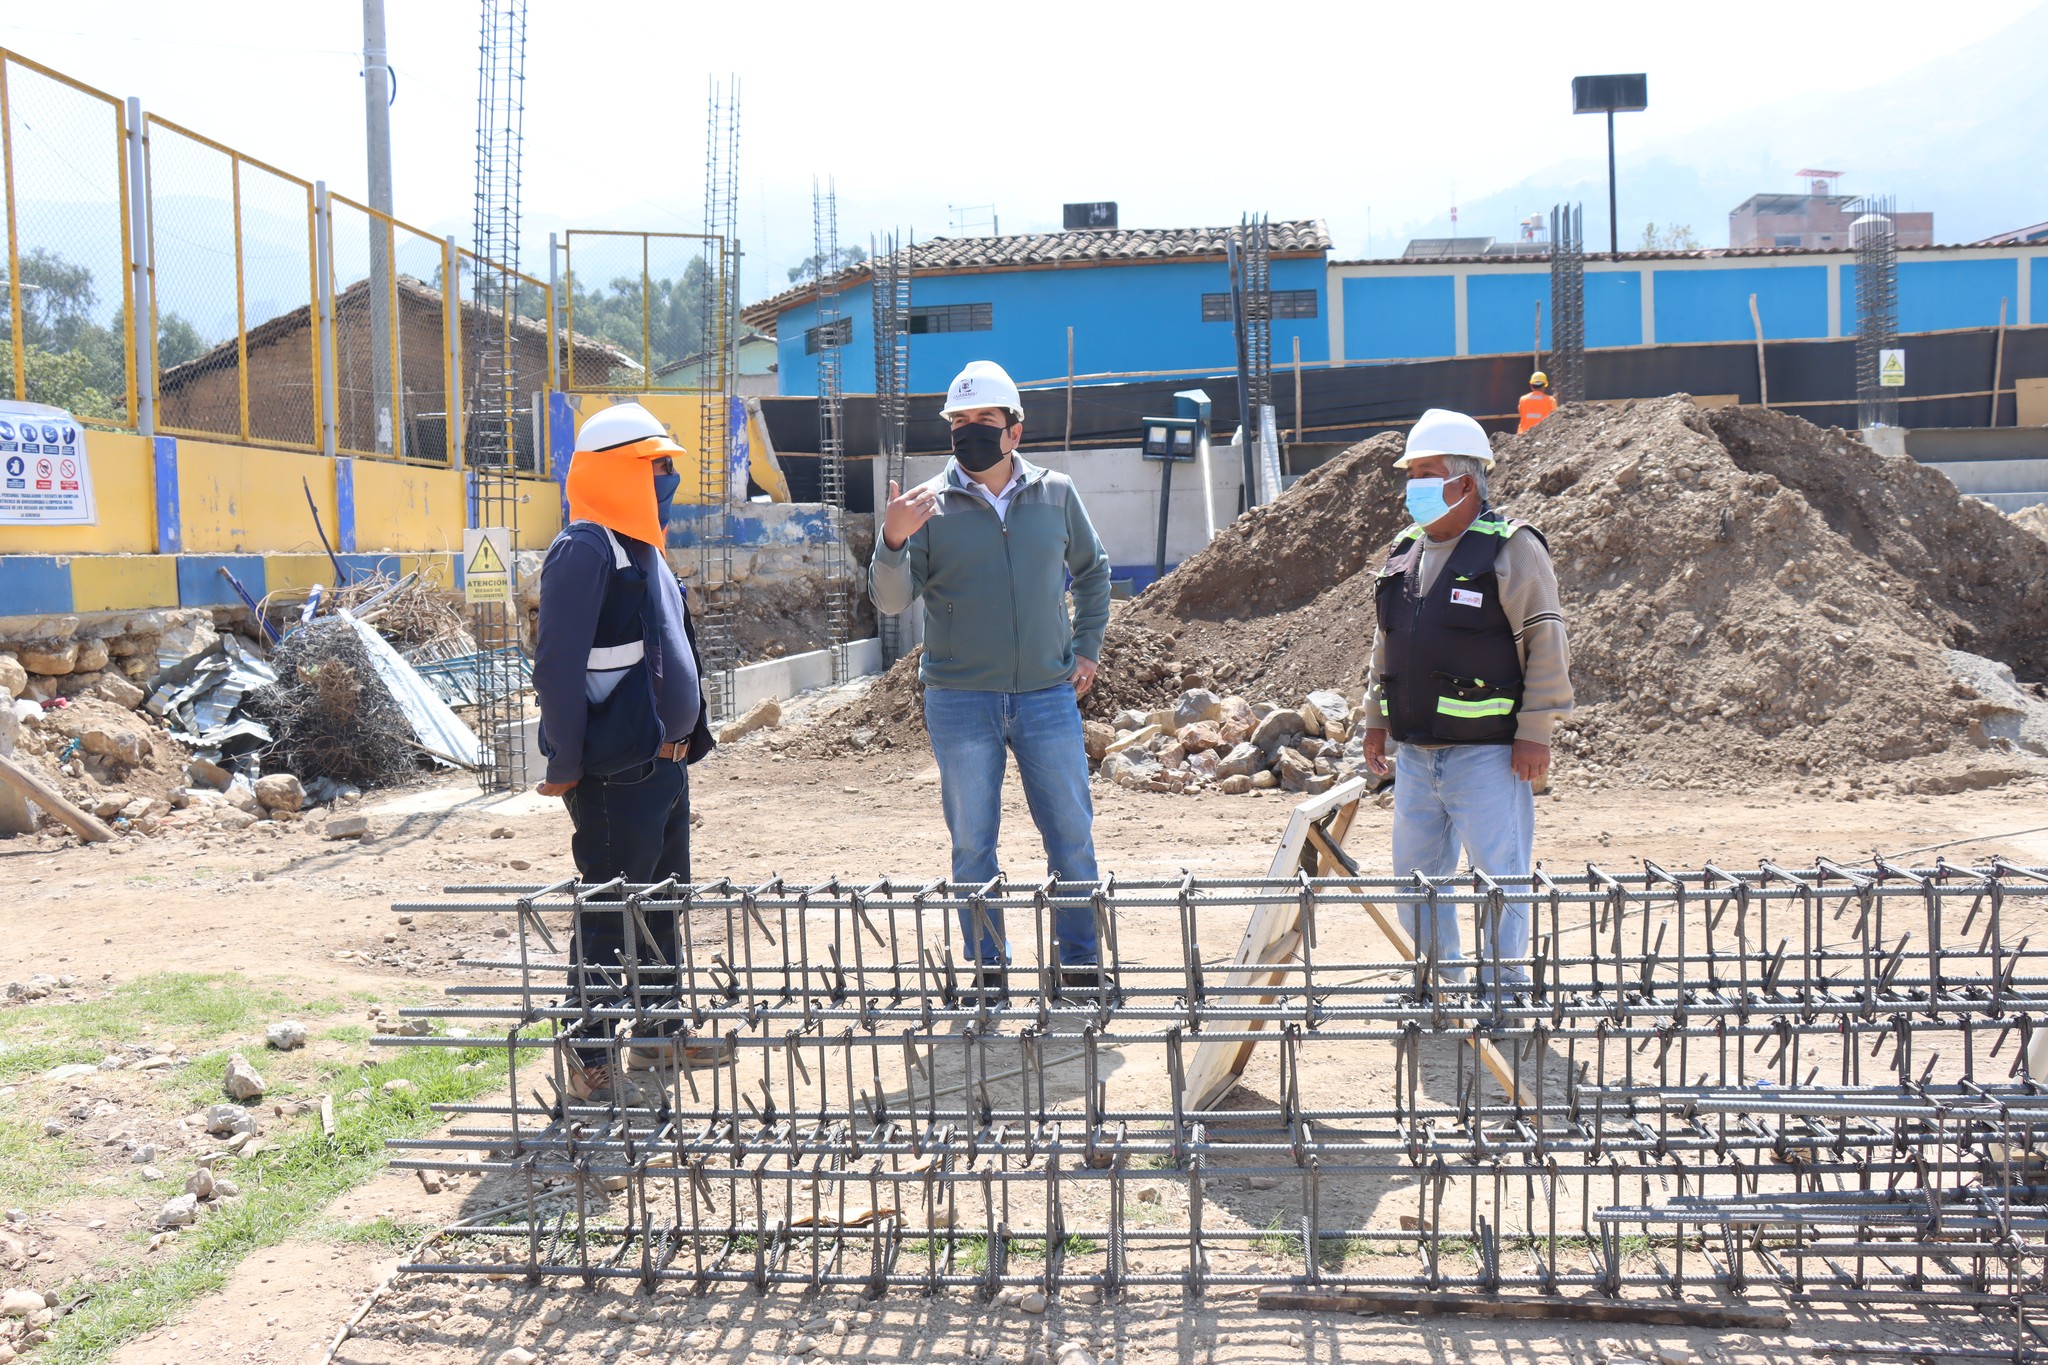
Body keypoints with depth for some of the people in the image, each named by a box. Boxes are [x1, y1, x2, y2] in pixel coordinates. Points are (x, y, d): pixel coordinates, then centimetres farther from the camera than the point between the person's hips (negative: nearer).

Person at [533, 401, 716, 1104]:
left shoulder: (642, 548, 15)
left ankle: (659, 1031, 34)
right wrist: (567, 767, -20)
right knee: (607, 918, -2)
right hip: (616, 775, -10)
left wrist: (691, 731, 20)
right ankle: (590, 1064, 8)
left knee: (663, 904, 19)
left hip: (664, 764, 10)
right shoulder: (585, 550, -16)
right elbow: (557, 665, -20)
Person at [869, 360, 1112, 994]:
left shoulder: (1056, 495, 4)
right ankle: (987, 967, 18)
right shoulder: (929, 505, -2)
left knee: (1073, 838, 6)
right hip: (960, 703, -1)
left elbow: (1091, 571, 20)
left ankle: (1081, 964, 18)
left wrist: (1086, 649, 12)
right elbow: (890, 600, -7)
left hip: (1048, 698, 2)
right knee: (972, 844, 6)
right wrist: (893, 540, -25)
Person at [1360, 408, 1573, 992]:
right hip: (1414, 751, 7)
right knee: (1416, 873, 14)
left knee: (1498, 875, -1)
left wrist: (1534, 733, -14)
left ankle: (1502, 988, 10)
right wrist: (1376, 719, 18)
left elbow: (1545, 644, -10)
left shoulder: (1511, 548, -7)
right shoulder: (1404, 551, 14)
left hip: (1487, 753, -7)